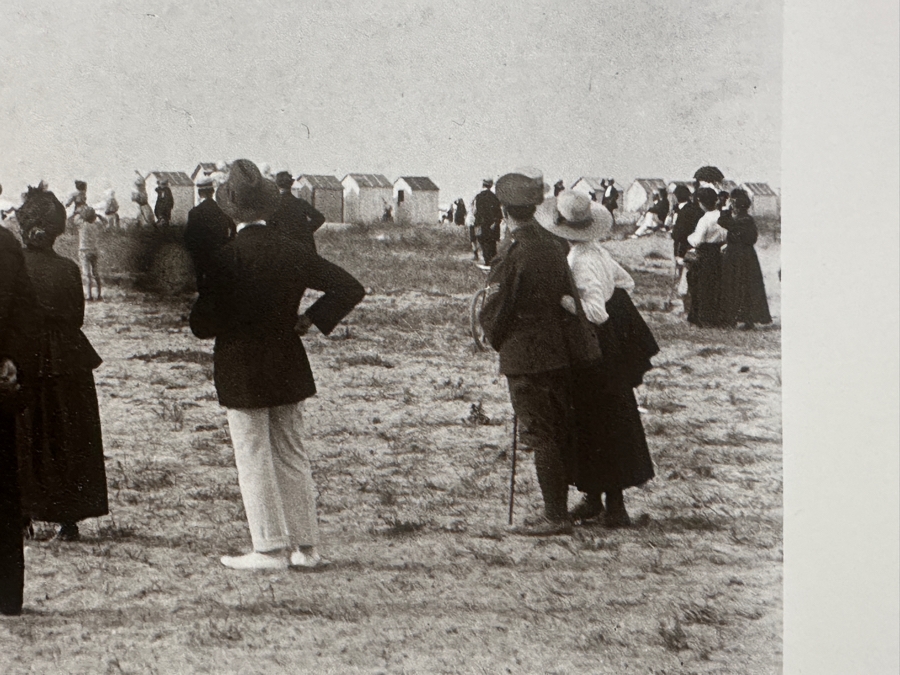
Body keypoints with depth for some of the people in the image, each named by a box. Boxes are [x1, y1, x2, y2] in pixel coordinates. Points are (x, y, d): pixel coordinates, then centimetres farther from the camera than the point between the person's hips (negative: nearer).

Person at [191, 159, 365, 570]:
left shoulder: (228, 255, -15)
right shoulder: (292, 249, 0)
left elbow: (208, 322, -18)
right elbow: (349, 289, 4)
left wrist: (195, 317, 4)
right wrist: (311, 320, 7)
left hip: (241, 372, -5)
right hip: (288, 367, 5)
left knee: (254, 461, 2)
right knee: (292, 457, 13)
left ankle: (270, 548, 4)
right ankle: (305, 546, 16)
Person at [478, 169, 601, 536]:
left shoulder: (511, 253, -17)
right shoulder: (553, 245, 4)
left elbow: (494, 312, -11)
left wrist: (496, 340, 6)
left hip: (525, 357, -7)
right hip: (560, 354, 7)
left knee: (541, 437, -3)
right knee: (561, 433, 12)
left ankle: (555, 516, -1)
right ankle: (558, 509, 20)